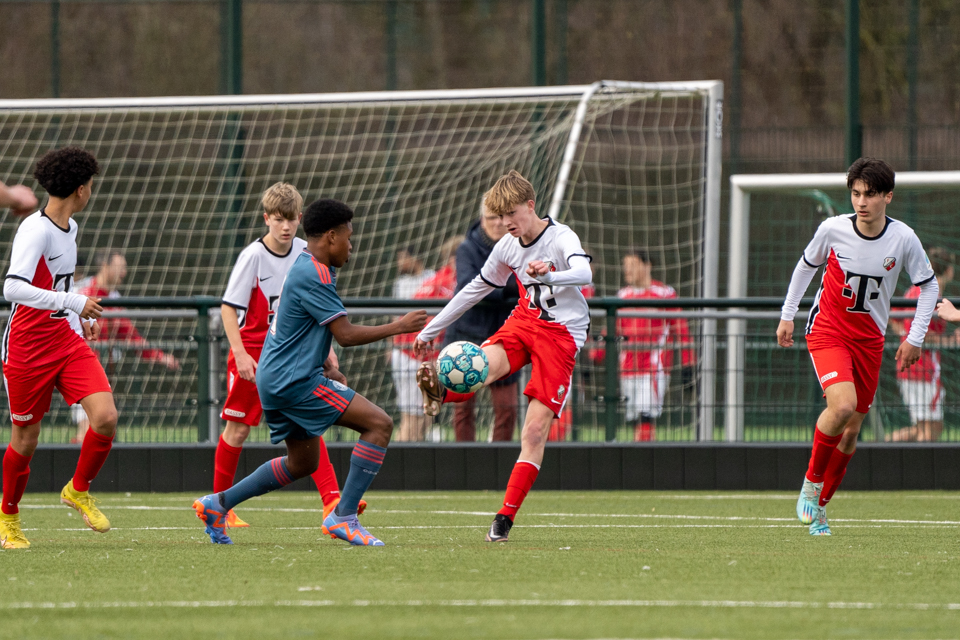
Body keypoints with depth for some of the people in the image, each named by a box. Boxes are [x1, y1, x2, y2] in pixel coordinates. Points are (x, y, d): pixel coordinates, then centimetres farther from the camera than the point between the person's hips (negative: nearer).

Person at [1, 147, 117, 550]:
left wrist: (82, 318, 17)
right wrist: (72, 303, -34)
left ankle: (78, 491, 11)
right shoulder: (35, 230, -18)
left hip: (67, 339, 7)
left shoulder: (69, 228, 10)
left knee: (106, 417, -12)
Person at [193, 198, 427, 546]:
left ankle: (218, 504, 23)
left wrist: (326, 366, 18)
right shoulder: (314, 275, -17)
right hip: (294, 381, -11)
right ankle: (344, 516, -15)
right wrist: (397, 327, -10)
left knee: (303, 462, 23)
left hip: (276, 378, 11)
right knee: (379, 424, -13)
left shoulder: (303, 268, 16)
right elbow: (345, 334, -19)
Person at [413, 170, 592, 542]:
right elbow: (477, 288, 18)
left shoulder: (561, 238, -14)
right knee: (486, 363, -32)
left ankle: (506, 518, -9)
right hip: (523, 321, 5)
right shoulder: (507, 247, 5)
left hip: (562, 333, -5)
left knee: (536, 430, -11)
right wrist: (431, 330, 21)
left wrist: (549, 276, -56)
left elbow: (584, 274, -35)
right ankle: (439, 393, -60)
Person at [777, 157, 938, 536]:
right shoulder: (833, 229, -12)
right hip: (827, 331, -3)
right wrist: (787, 315, 9)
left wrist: (915, 338, -1)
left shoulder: (904, 239, -11)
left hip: (870, 340, 3)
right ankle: (812, 482, -6)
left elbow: (928, 285, 4)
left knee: (851, 431, 5)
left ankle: (819, 506, 23)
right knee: (842, 405, -27)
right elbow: (806, 265, 8)